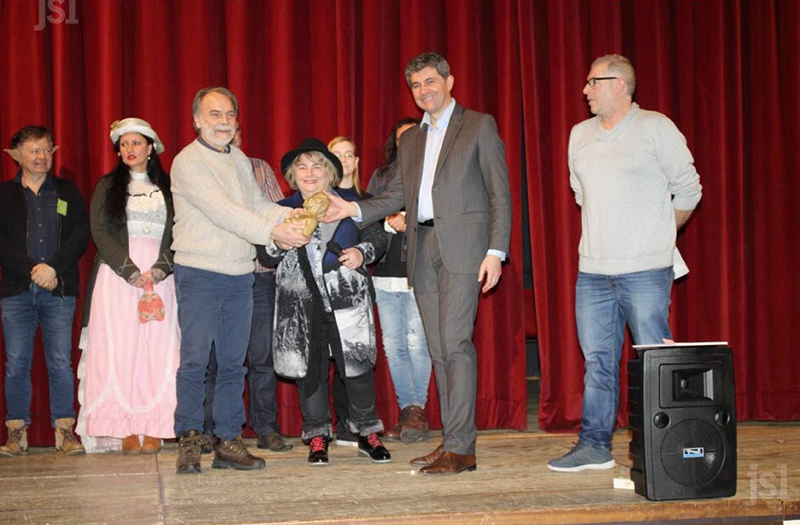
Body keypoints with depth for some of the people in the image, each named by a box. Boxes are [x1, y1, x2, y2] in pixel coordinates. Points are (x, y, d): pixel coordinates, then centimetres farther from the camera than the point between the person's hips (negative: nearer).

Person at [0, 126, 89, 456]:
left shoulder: (67, 192, 13)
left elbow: (81, 235, 2)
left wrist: (53, 268, -11)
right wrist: (32, 271, -10)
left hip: (59, 290, 0)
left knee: (61, 363, -2)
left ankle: (65, 432, 3)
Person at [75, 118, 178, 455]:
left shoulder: (167, 188, 13)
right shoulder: (107, 187, 12)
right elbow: (100, 232, 1)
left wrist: (160, 269, -12)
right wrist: (131, 271, -11)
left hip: (160, 276, 1)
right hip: (117, 277, 0)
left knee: (157, 349, -5)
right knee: (119, 348, -7)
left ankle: (153, 430, -4)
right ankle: (125, 430, -6)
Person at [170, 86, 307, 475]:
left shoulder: (241, 161, 16)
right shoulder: (188, 162, -7)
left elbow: (258, 205, 14)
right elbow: (221, 211, -18)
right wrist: (271, 232, -24)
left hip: (240, 275, 7)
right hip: (199, 274, -6)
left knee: (233, 363, 8)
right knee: (195, 360, -6)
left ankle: (229, 442, 14)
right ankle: (189, 442, 3)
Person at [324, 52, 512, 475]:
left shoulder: (478, 126, 3)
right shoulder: (410, 140, 21)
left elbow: (499, 192, -2)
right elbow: (398, 195, 17)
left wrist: (496, 250, -11)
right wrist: (355, 209, 0)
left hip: (461, 246, -6)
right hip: (422, 249, 6)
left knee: (455, 343, -13)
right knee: (438, 348, 6)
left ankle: (461, 448, -10)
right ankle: (452, 443, 12)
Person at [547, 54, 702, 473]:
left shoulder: (655, 128, -2)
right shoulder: (580, 135, 14)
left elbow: (688, 191, 3)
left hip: (645, 269, -5)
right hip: (592, 270, 5)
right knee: (597, 359, 7)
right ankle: (594, 446, 13)